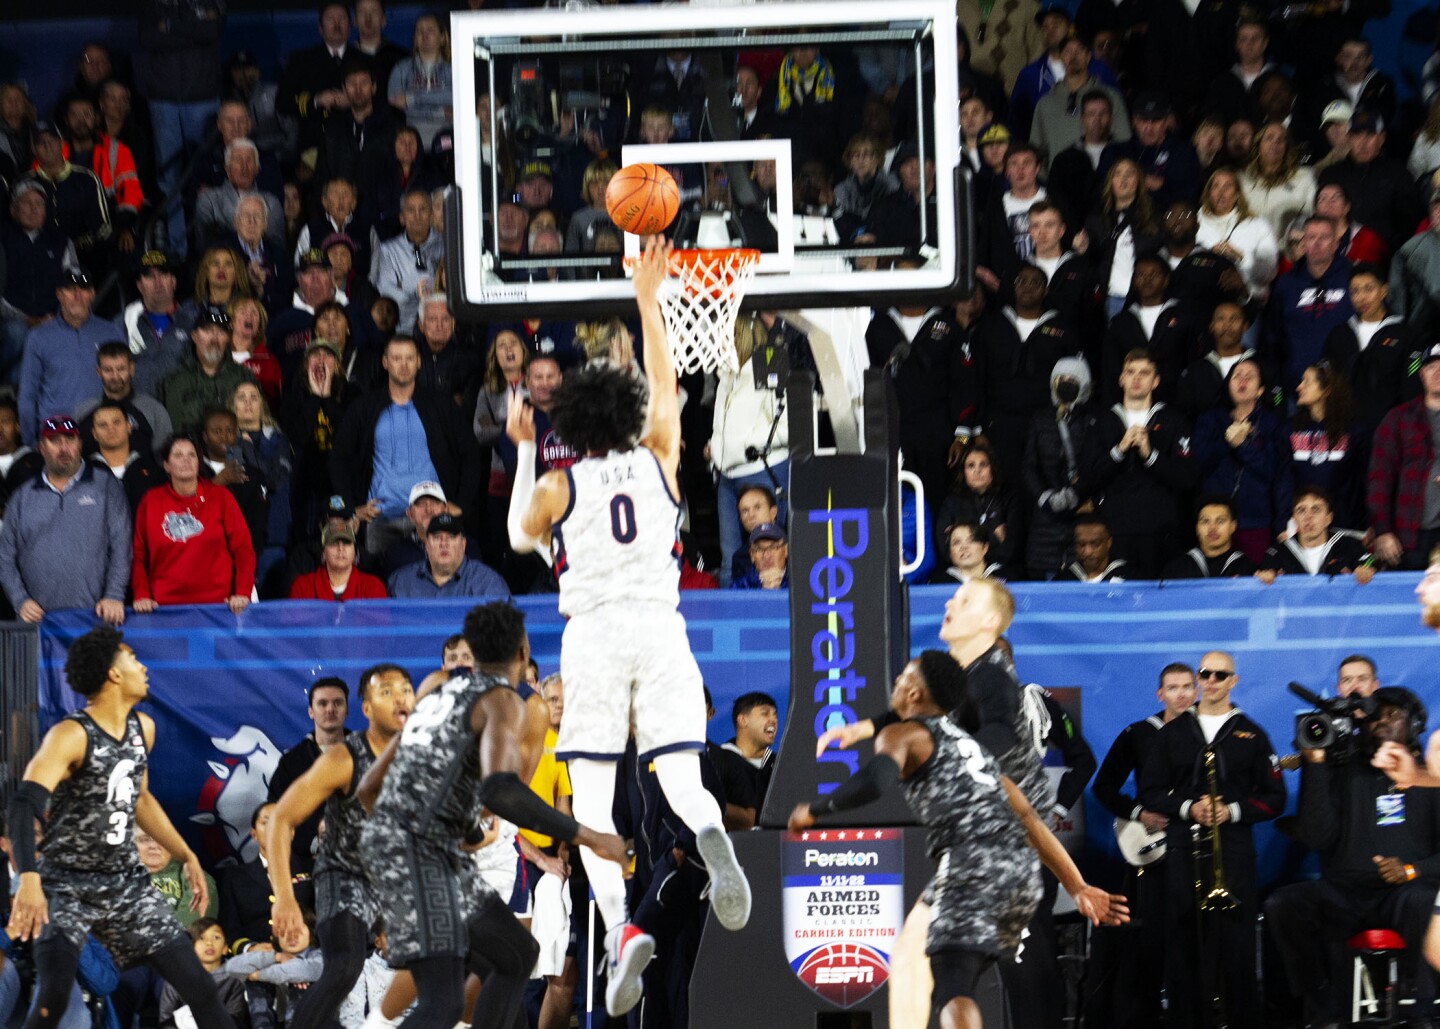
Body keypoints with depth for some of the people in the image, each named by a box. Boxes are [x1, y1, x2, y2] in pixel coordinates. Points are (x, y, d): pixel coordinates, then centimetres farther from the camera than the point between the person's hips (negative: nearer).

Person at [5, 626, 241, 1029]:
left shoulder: (142, 728, 6)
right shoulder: (71, 736, -20)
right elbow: (25, 803, -34)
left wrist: (187, 857, 20)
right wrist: (28, 880, -48)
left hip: (125, 881, 7)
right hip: (66, 885, -7)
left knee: (198, 985, 4)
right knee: (53, 995, -26)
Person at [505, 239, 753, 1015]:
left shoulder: (557, 486, 3)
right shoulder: (657, 462, 8)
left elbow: (521, 537, 24)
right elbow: (665, 385, 24)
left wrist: (522, 451, 30)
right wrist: (647, 299, 30)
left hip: (593, 633, -2)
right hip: (660, 626, 2)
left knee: (591, 800, -2)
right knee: (681, 778, 0)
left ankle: (620, 929, -22)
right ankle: (711, 840, -37)